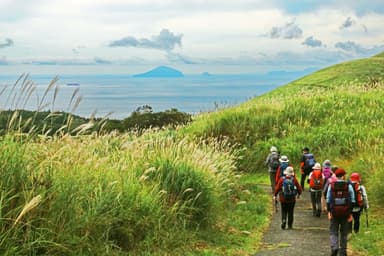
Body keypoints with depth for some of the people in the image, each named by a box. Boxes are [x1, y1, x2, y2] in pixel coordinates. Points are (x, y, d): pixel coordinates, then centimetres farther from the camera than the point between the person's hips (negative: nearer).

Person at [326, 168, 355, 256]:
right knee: (344, 233, 12)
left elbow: (328, 200, -2)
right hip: (345, 213, 0)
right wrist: (350, 213, 0)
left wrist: (329, 211, 3)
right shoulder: (348, 186, -4)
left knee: (333, 232, 7)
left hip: (334, 212, 0)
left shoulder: (331, 186, -2)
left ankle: (334, 247, -16)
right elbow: (352, 201, -4)